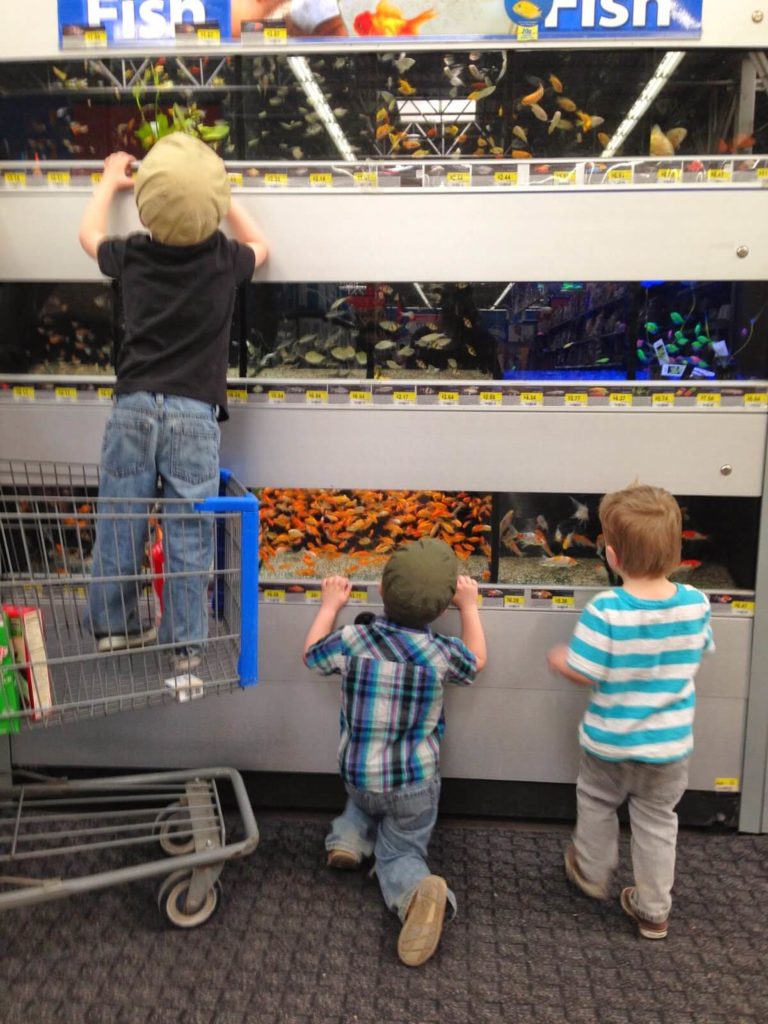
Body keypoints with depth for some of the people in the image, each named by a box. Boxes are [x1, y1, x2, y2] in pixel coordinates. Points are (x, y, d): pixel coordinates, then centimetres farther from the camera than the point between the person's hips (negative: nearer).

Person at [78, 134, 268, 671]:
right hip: (195, 412, -2)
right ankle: (186, 642, 10)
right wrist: (221, 197, 30)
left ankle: (113, 623, 27)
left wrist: (110, 182, 43)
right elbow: (260, 246, 25)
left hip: (134, 406, 2)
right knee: (189, 532, 3)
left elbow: (89, 235, 29)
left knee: (119, 521, 12)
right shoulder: (224, 259, 1)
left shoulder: (133, 255, 6)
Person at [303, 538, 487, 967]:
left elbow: (312, 655, 5)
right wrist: (469, 607, 16)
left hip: (357, 775, 3)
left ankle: (350, 835, 11)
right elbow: (476, 661, 8)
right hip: (416, 782, -2)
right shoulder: (441, 653, -17)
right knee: (401, 851, 11)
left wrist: (330, 605, 15)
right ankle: (417, 889, -19)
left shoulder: (352, 640, -17)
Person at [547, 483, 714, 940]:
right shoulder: (696, 603, -15)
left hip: (610, 741, -3)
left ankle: (593, 872, 46)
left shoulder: (605, 610, -28)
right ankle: (654, 911, 35)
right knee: (657, 821, 21)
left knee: (597, 803, 25)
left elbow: (584, 673, -23)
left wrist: (560, 659, -2)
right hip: (670, 743, 3)